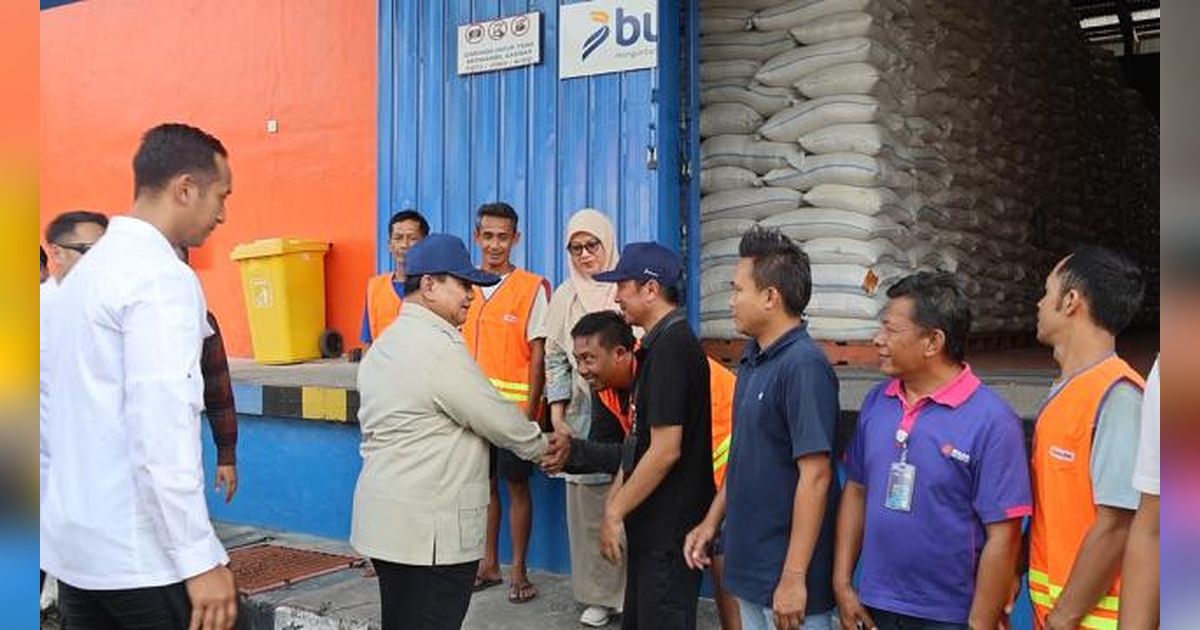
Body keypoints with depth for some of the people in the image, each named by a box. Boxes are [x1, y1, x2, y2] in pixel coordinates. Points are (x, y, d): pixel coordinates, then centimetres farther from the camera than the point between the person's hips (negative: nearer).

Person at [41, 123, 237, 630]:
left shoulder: (89, 268, 13)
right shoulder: (161, 278, -15)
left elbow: (87, 413, 15)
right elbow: (162, 428, -22)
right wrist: (200, 559, -21)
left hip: (73, 543, 9)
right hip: (143, 554, -9)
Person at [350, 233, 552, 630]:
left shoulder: (386, 343, 12)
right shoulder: (439, 347, -17)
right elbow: (500, 419, -12)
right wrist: (543, 446, 6)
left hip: (387, 522, 10)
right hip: (430, 533, -10)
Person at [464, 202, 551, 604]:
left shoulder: (532, 288, -6)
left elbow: (537, 355, -7)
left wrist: (530, 410, -12)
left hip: (514, 405, -4)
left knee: (516, 484, 3)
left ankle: (519, 570, 13)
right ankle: (489, 564, 24)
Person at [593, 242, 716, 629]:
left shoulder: (671, 348, -20)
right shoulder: (659, 344, 12)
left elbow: (666, 450, -24)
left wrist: (615, 512, -16)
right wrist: (614, 501, 15)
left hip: (670, 526, -10)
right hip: (653, 524, 10)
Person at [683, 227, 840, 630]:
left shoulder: (804, 366, -20)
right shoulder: (753, 359, 8)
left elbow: (815, 476, -23)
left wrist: (794, 577, -22)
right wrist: (712, 520, 15)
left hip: (786, 573, -8)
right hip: (751, 566, 9)